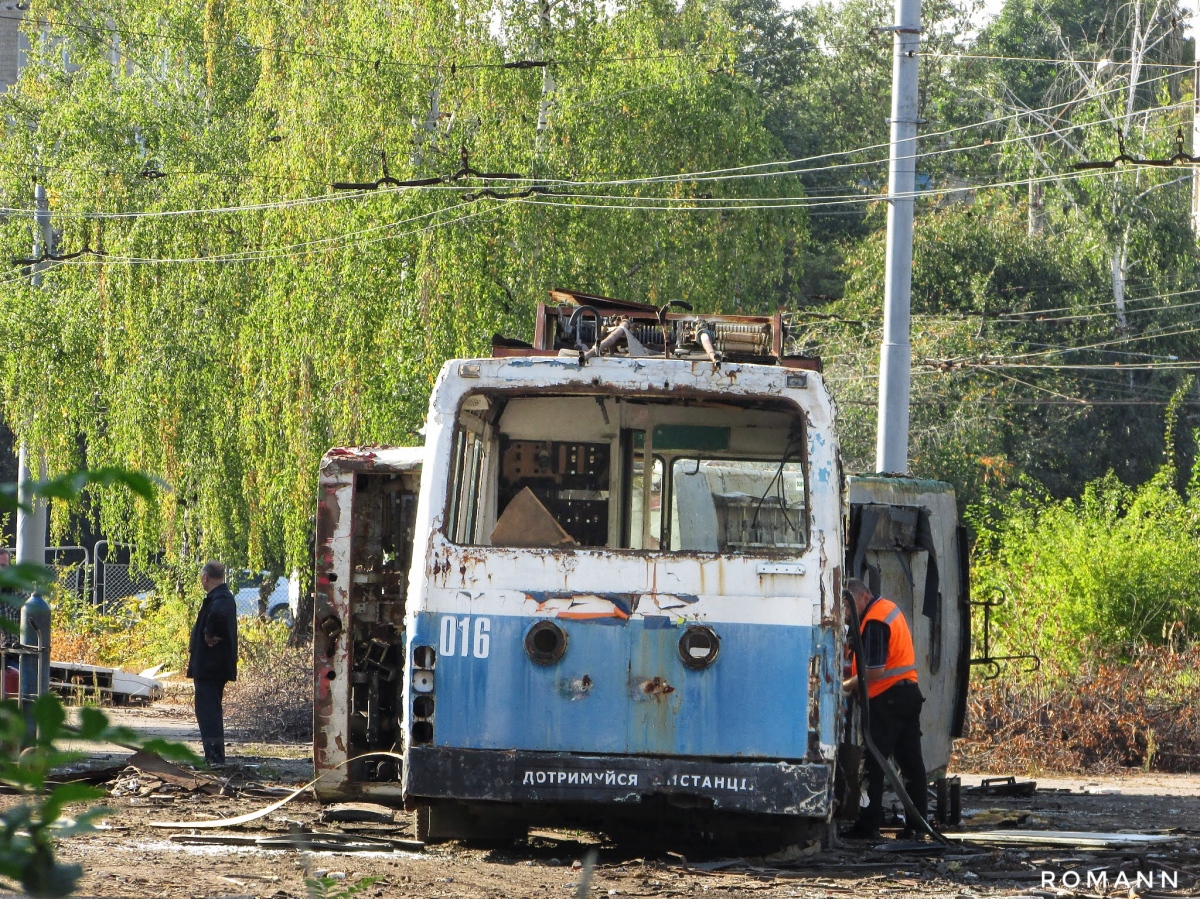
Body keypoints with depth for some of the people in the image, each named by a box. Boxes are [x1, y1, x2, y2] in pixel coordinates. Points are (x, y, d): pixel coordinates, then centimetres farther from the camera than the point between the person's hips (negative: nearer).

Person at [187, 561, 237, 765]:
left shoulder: (217, 600, -19)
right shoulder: (225, 597, 15)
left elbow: (217, 615, -40)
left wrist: (209, 635, -26)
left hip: (209, 665, -11)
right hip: (220, 665, 11)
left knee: (208, 710, -10)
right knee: (212, 710, 16)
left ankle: (215, 757, -14)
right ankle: (215, 756, 20)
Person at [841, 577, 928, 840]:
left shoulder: (874, 621, -16)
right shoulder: (890, 609, 16)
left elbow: (874, 672, -21)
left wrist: (845, 686, -10)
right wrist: (851, 672, 11)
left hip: (886, 698, -10)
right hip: (908, 690, 10)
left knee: (873, 763, -5)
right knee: (910, 762, 8)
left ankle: (868, 826, -5)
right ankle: (917, 825, 8)